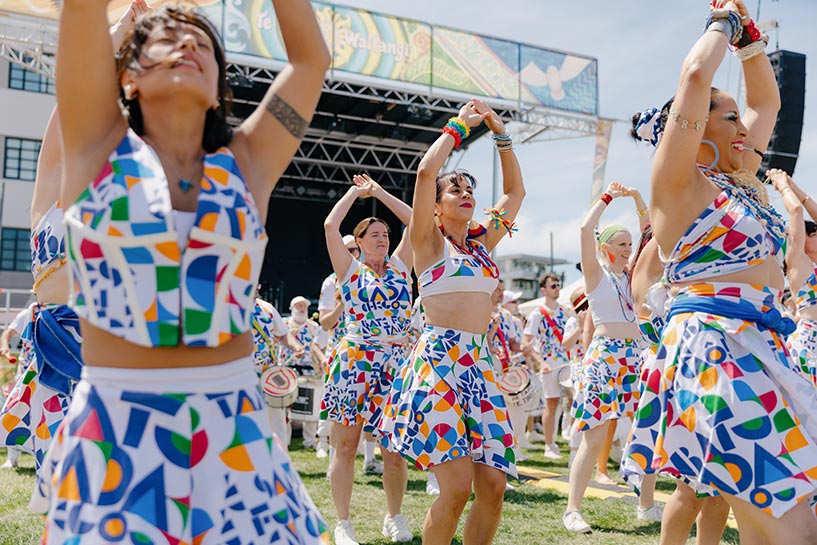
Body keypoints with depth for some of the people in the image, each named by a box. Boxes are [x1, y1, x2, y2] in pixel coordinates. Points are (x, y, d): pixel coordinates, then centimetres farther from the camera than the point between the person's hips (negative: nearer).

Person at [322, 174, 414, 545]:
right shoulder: (350, 269, 6)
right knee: (346, 445, 1)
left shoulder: (400, 267, 14)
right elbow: (330, 226, -3)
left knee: (395, 449, 1)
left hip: (395, 364, 2)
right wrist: (355, 192, 9)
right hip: (353, 361, -2)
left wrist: (379, 192, 14)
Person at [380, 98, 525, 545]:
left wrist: (500, 134, 19)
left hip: (480, 363, 6)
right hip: (438, 359, -6)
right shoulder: (430, 241, 2)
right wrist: (460, 124, 1)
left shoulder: (482, 242, 18)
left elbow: (515, 190, 25)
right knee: (457, 486, -13)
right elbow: (426, 171, -10)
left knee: (493, 484, -1)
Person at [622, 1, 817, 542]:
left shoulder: (742, 183, 20)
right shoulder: (679, 182, -3)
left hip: (762, 348, 9)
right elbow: (696, 76, -13)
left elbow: (767, 99, 32)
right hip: (713, 346, -9)